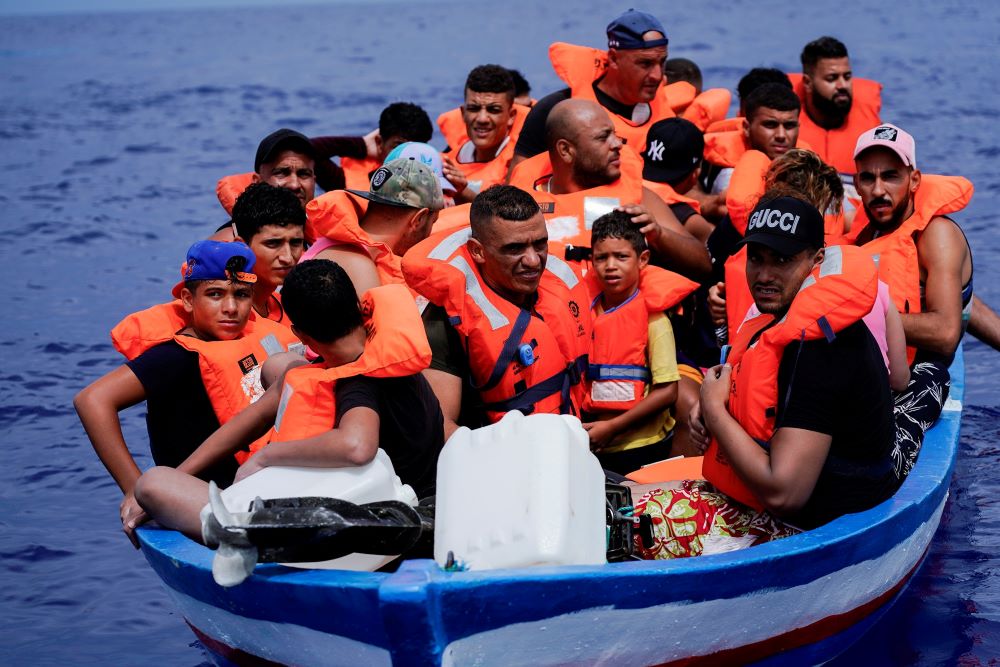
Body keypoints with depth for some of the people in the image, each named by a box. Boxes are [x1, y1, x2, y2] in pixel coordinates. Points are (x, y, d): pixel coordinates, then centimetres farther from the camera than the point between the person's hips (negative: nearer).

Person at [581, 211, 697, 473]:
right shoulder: (588, 310, 5)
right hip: (593, 446, 5)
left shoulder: (652, 317, -10)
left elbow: (667, 391, -14)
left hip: (640, 450, -4)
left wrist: (613, 426, -17)